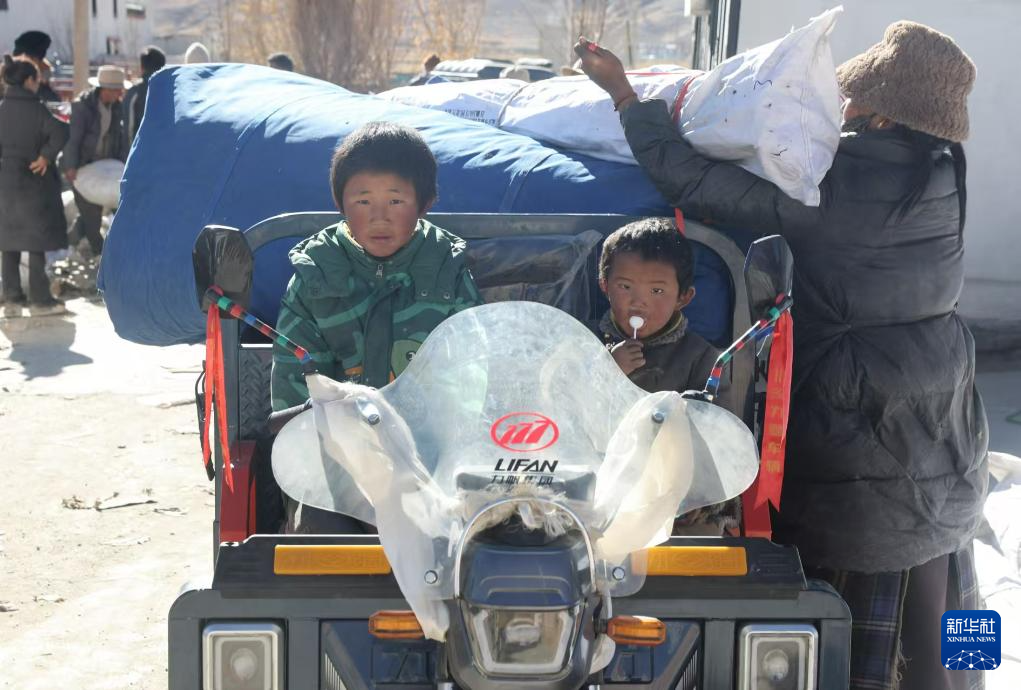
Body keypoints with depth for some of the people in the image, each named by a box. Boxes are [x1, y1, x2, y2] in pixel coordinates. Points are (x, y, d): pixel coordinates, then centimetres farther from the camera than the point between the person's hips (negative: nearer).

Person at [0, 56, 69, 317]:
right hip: (33, 181, -4)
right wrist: (46, 156, -14)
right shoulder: (35, 108, -12)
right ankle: (40, 300, 5)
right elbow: (59, 132, -25)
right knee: (37, 241, 3)